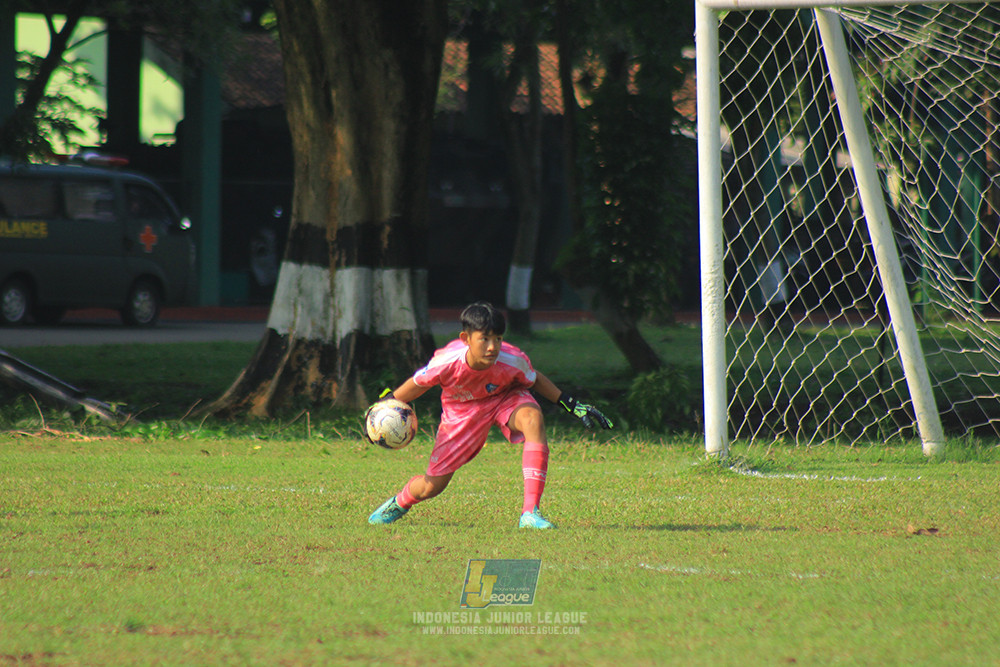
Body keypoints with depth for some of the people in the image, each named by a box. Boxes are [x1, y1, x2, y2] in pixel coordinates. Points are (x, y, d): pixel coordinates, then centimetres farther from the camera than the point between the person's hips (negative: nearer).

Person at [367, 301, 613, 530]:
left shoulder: (513, 360, -31)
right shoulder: (446, 362, -34)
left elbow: (535, 380, -7)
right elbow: (418, 384, -10)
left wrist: (573, 405, -10)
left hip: (505, 398, 0)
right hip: (462, 412, 0)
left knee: (533, 419, -36)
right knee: (431, 486, 0)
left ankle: (530, 513, -36)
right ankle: (399, 503, 42)